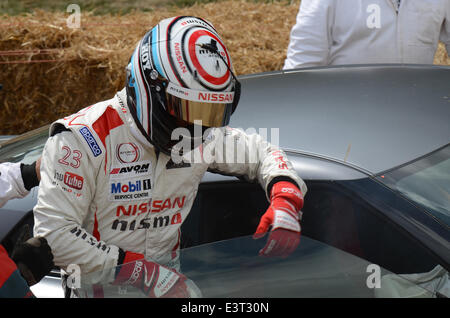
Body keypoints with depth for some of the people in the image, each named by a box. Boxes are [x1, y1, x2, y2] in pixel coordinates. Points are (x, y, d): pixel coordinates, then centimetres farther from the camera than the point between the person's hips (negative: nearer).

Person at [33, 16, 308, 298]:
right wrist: (141, 272, -23)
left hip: (168, 279, 3)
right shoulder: (86, 139, -16)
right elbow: (53, 232, -19)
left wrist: (285, 200, -1)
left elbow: (259, 152, 21)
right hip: (99, 286, -2)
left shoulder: (202, 137, 3)